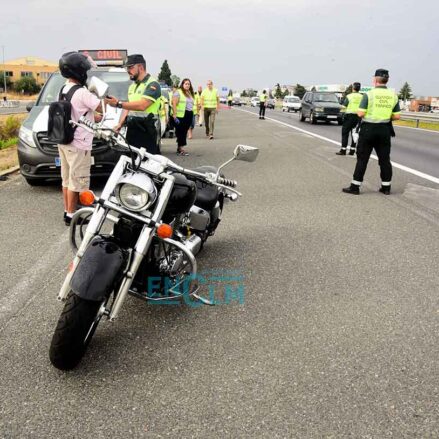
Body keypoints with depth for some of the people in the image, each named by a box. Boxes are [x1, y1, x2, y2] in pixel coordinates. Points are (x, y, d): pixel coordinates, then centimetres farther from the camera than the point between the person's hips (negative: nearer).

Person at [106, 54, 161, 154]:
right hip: (132, 130, 9)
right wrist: (120, 124, 12)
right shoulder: (132, 86, 23)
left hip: (147, 132, -8)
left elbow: (142, 105, -21)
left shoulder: (152, 84, -7)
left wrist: (119, 103, -25)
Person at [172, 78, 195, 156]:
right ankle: (181, 148, -1)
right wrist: (175, 116, -19)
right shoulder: (178, 92, -5)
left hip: (189, 115, 7)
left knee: (185, 132, 9)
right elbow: (174, 104, -12)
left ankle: (179, 148, 17)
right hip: (181, 115, -7)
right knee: (180, 131, -4)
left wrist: (192, 115, 17)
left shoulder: (190, 93, 18)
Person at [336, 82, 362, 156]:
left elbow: (343, 106, -8)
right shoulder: (362, 97, 2)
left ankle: (343, 150, -3)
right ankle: (352, 150, 12)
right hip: (358, 116, 4)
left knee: (345, 133, 2)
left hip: (349, 116, -4)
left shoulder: (349, 96, -8)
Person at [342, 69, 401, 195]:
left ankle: (355, 186, 4)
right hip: (385, 129, 4)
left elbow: (360, 113, -15)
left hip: (368, 129, -4)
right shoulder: (393, 95, 3)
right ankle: (386, 187, 17)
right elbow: (397, 116, 1)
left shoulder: (369, 94, -10)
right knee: (384, 159, 11)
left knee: (362, 159, 2)